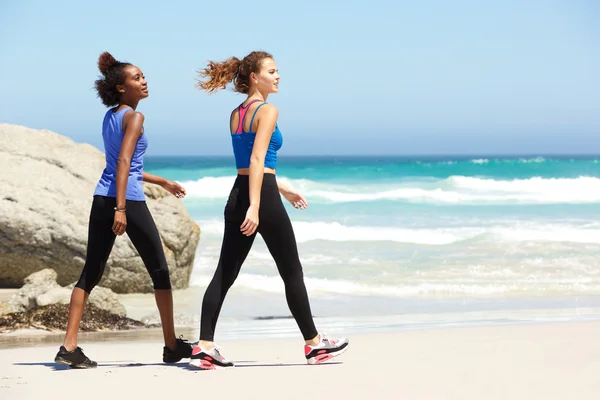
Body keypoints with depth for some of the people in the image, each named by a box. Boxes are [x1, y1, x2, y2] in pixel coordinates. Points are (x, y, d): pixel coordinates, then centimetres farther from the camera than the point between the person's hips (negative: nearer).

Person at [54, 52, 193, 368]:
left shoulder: (110, 117, 17)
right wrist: (121, 208, -24)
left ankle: (69, 347, -3)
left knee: (91, 273, 5)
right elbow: (124, 163, -18)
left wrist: (163, 182, 33)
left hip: (102, 199, 8)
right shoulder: (134, 117, -8)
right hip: (129, 200, -7)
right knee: (159, 271, 7)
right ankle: (172, 346, 15)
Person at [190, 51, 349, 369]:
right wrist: (255, 207, -26)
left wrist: (282, 190, 33)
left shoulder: (236, 114, 16)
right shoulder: (267, 111, -9)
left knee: (225, 273, 4)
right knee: (292, 271, 5)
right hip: (262, 196, -8)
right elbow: (257, 159, -20)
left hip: (238, 193, 8)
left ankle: (205, 346, -4)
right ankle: (313, 343, 15)